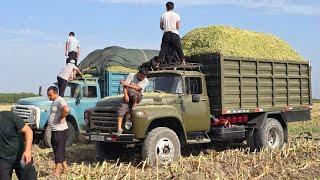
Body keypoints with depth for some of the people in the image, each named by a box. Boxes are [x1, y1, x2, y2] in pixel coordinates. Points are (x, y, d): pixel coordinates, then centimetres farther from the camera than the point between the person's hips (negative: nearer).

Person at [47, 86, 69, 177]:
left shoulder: (60, 100, -18)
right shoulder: (54, 101, 14)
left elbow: (66, 109, -38)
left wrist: (61, 118, -24)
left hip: (59, 130, -11)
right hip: (54, 129, 11)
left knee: (59, 150, -5)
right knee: (56, 148, 17)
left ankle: (57, 171, 0)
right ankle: (64, 167, 27)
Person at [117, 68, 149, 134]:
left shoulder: (146, 81, -6)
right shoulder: (131, 75, -2)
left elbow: (137, 88, -19)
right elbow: (125, 86, -11)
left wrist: (126, 84, -22)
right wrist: (125, 95, -27)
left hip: (138, 97, -2)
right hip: (128, 96, 2)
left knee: (131, 91, -36)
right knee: (121, 109, -22)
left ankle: (135, 104, -11)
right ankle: (119, 128, -24)